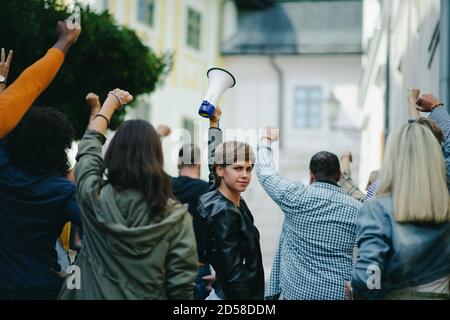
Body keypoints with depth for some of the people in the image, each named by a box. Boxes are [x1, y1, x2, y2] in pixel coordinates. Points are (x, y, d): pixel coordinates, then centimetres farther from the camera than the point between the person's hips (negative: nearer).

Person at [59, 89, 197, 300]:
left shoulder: (94, 197, -12)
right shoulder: (175, 216, -16)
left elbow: (89, 147, 6)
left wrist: (111, 103, 19)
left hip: (93, 294, 0)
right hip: (148, 296, 0)